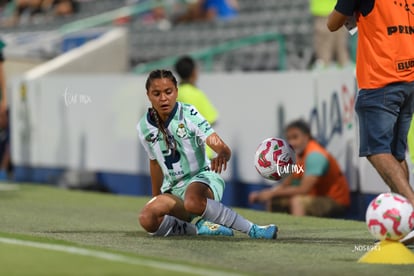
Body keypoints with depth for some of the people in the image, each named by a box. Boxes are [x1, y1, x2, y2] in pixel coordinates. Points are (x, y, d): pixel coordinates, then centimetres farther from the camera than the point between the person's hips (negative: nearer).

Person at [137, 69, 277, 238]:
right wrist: (156, 199, 29)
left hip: (202, 177, -4)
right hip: (173, 191, 4)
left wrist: (222, 155, -47)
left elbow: (222, 147, -22)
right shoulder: (144, 128, 0)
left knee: (193, 201, -43)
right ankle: (199, 229, -10)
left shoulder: (189, 115, -11)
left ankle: (252, 230, -29)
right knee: (147, 219, -31)